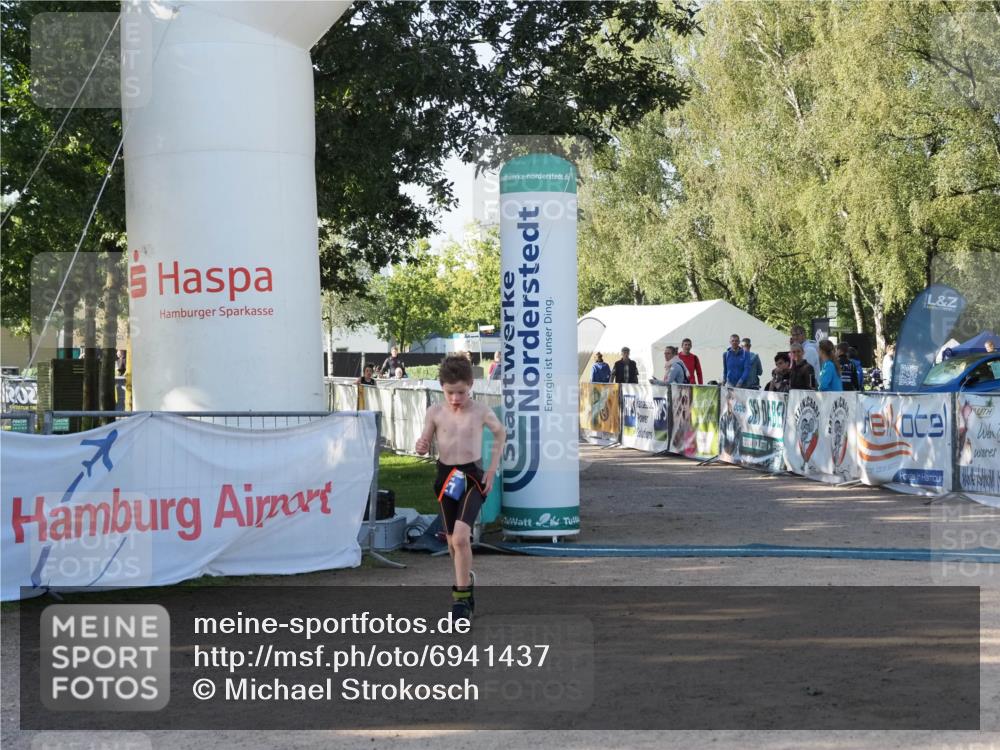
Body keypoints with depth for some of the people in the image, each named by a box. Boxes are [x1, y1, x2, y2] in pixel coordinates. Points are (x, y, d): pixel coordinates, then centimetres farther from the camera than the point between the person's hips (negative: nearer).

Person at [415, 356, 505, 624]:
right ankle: (466, 580, 41)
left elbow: (500, 433, 10)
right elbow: (425, 442, 5)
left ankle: (462, 597, -12)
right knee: (452, 539, 14)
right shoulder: (435, 412, -3)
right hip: (446, 476, 3)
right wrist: (421, 446, -20)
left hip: (472, 476, -3)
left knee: (461, 536, -20)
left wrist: (493, 468, 5)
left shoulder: (480, 411, -7)